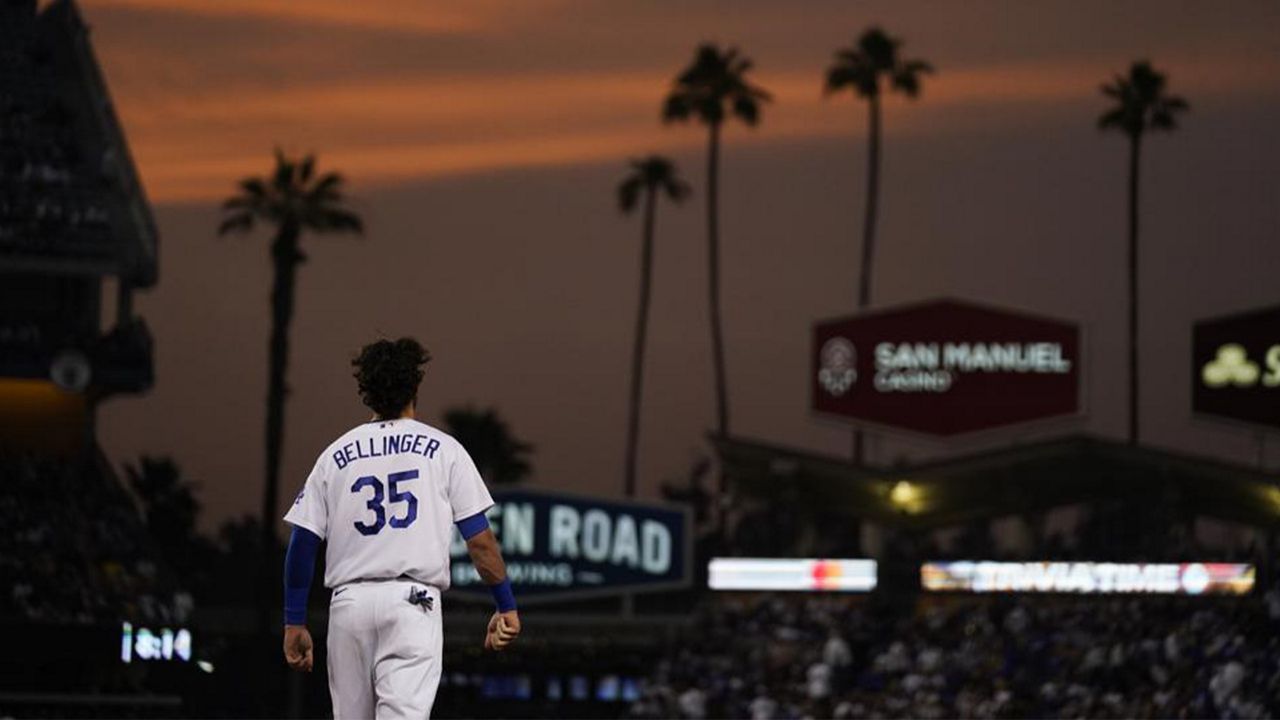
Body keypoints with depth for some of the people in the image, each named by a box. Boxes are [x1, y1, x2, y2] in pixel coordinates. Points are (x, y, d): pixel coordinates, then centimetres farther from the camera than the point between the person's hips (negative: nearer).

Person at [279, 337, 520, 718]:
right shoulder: (443, 449, 7)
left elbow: (302, 543, 8)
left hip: (349, 601, 3)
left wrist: (294, 622, 12)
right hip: (412, 601, -3)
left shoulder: (336, 455, 12)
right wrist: (506, 606, 7)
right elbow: (479, 538, 1)